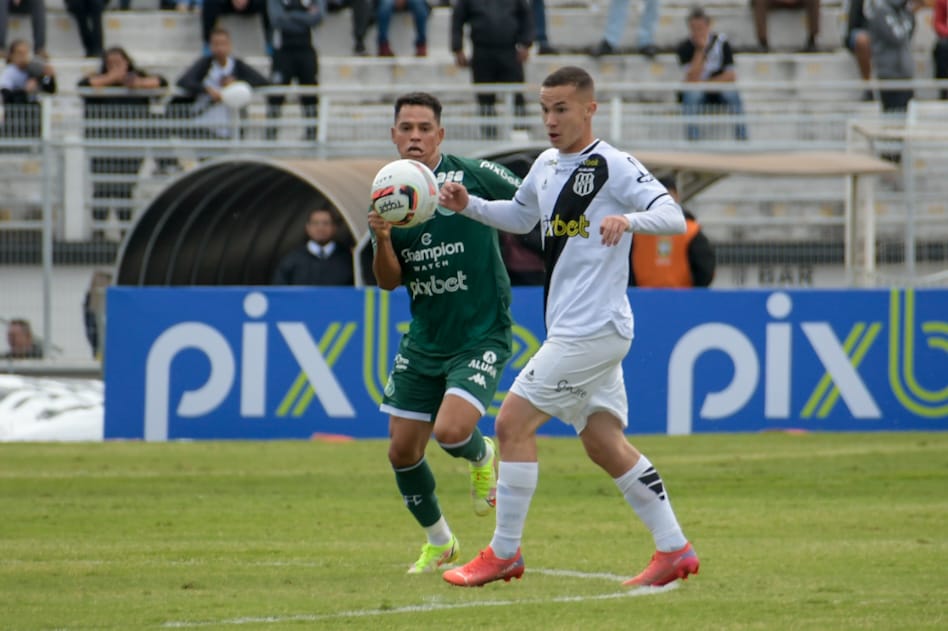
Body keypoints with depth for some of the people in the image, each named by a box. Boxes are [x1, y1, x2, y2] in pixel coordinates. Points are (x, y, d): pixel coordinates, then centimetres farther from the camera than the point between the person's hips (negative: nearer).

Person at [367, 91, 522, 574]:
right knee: (403, 451, 5)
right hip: (423, 342, 5)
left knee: (451, 430, -24)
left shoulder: (474, 176, -10)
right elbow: (389, 281, 0)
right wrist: (382, 240, -18)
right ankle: (437, 542, 29)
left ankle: (483, 457, 15)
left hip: (481, 337, -5)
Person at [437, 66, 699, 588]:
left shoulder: (612, 166, -11)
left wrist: (628, 219, -39)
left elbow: (673, 216, -19)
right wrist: (468, 206, 15)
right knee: (604, 443, 8)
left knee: (512, 422, -7)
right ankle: (675, 551, 10)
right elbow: (520, 217, 32)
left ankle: (504, 554, 1)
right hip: (573, 330, 9)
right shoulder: (546, 166, 14)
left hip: (595, 329, -9)